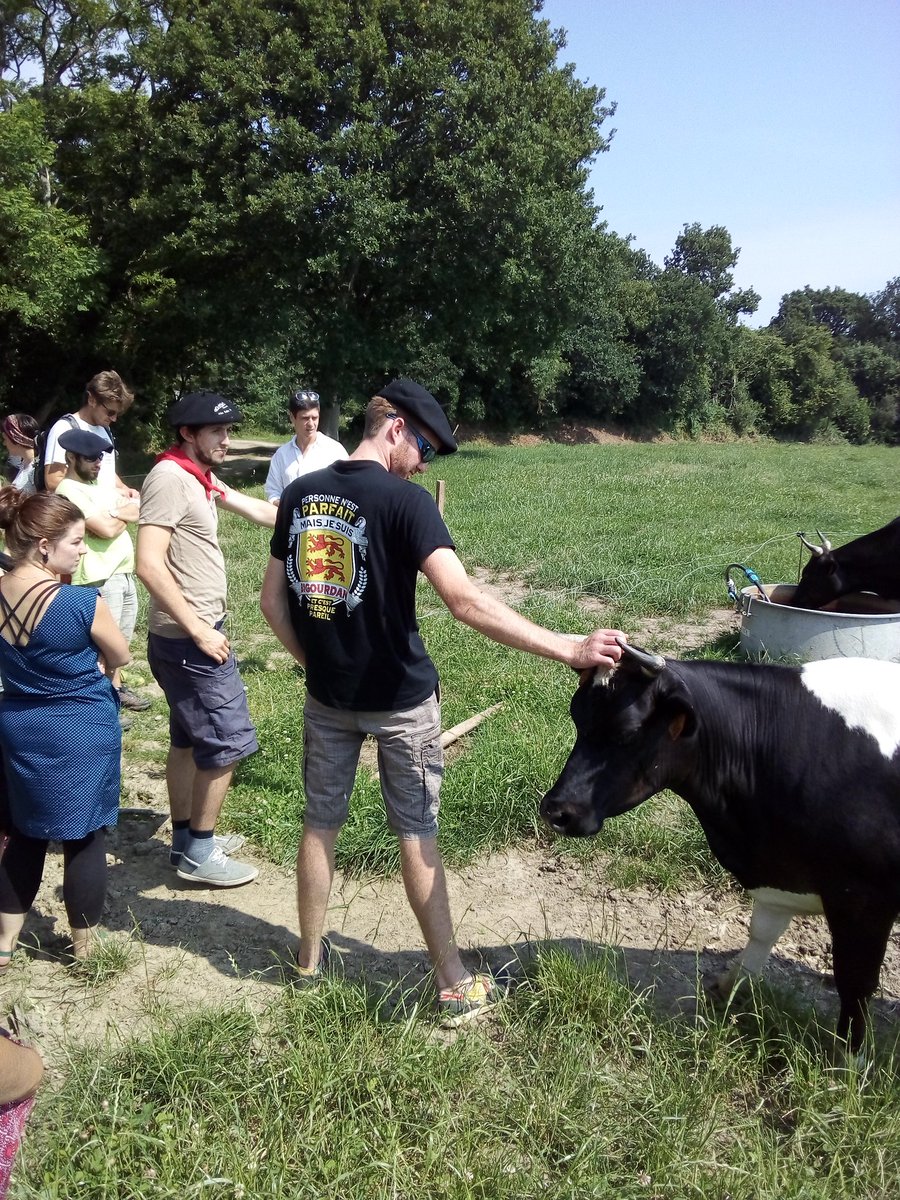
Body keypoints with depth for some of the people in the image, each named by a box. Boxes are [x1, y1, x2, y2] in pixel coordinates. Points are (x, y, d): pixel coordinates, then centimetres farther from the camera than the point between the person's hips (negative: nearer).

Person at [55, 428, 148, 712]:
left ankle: (116, 688, 33)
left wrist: (116, 514, -10)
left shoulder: (100, 484, 16)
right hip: (99, 580, -9)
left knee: (121, 639, 19)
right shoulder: (69, 491, -12)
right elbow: (107, 529, -20)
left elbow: (141, 509, 8)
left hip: (125, 574, 9)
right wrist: (125, 514, 0)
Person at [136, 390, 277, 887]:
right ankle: (199, 852, 13)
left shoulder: (200, 478, 9)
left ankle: (186, 838, 32)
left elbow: (255, 509, 20)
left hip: (191, 634, 10)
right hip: (188, 639, -10)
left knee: (190, 739, 18)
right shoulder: (169, 478, -19)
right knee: (227, 741, -1)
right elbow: (149, 565, -26)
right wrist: (199, 631, -23)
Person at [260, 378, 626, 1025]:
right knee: (417, 836, 7)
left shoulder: (299, 494, 0)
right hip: (400, 699, -4)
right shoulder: (405, 501, -19)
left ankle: (310, 959, 35)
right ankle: (455, 986, 19)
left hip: (328, 696, 5)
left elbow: (272, 599, 5)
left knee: (320, 824, 18)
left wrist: (314, 660, 15)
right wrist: (568, 649, -29)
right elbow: (465, 600, -29)